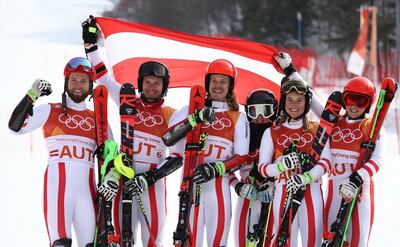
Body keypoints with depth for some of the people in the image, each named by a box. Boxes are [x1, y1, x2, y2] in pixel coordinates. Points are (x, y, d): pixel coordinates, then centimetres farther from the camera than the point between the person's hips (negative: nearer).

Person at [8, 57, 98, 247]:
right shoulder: (49, 111, 10)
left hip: (87, 188, 4)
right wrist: (32, 95, -6)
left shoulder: (97, 120, 18)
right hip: (58, 184, -4)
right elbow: (15, 126, 0)